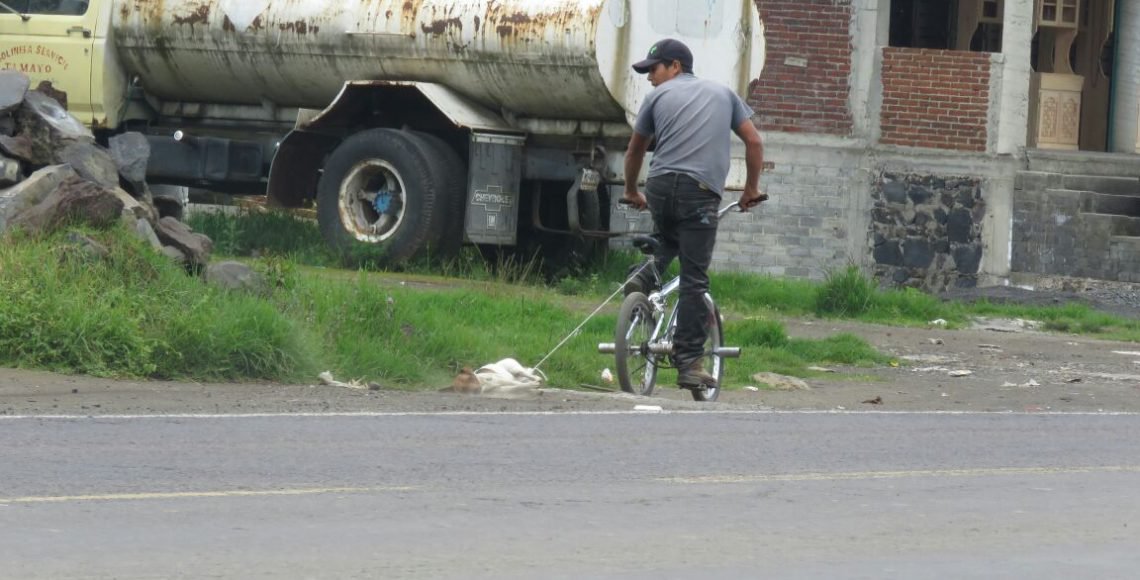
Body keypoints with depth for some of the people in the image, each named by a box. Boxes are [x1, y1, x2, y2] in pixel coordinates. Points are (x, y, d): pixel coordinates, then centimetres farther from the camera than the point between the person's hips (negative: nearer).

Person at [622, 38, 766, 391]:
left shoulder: (659, 96, 16)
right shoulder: (723, 93, 19)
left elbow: (635, 150, 24)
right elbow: (753, 141, 15)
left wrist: (632, 192, 38)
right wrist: (752, 189, 25)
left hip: (660, 187, 1)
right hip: (701, 190, -1)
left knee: (670, 241, 33)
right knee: (694, 279, -2)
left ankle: (646, 276, 5)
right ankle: (689, 363, -6)